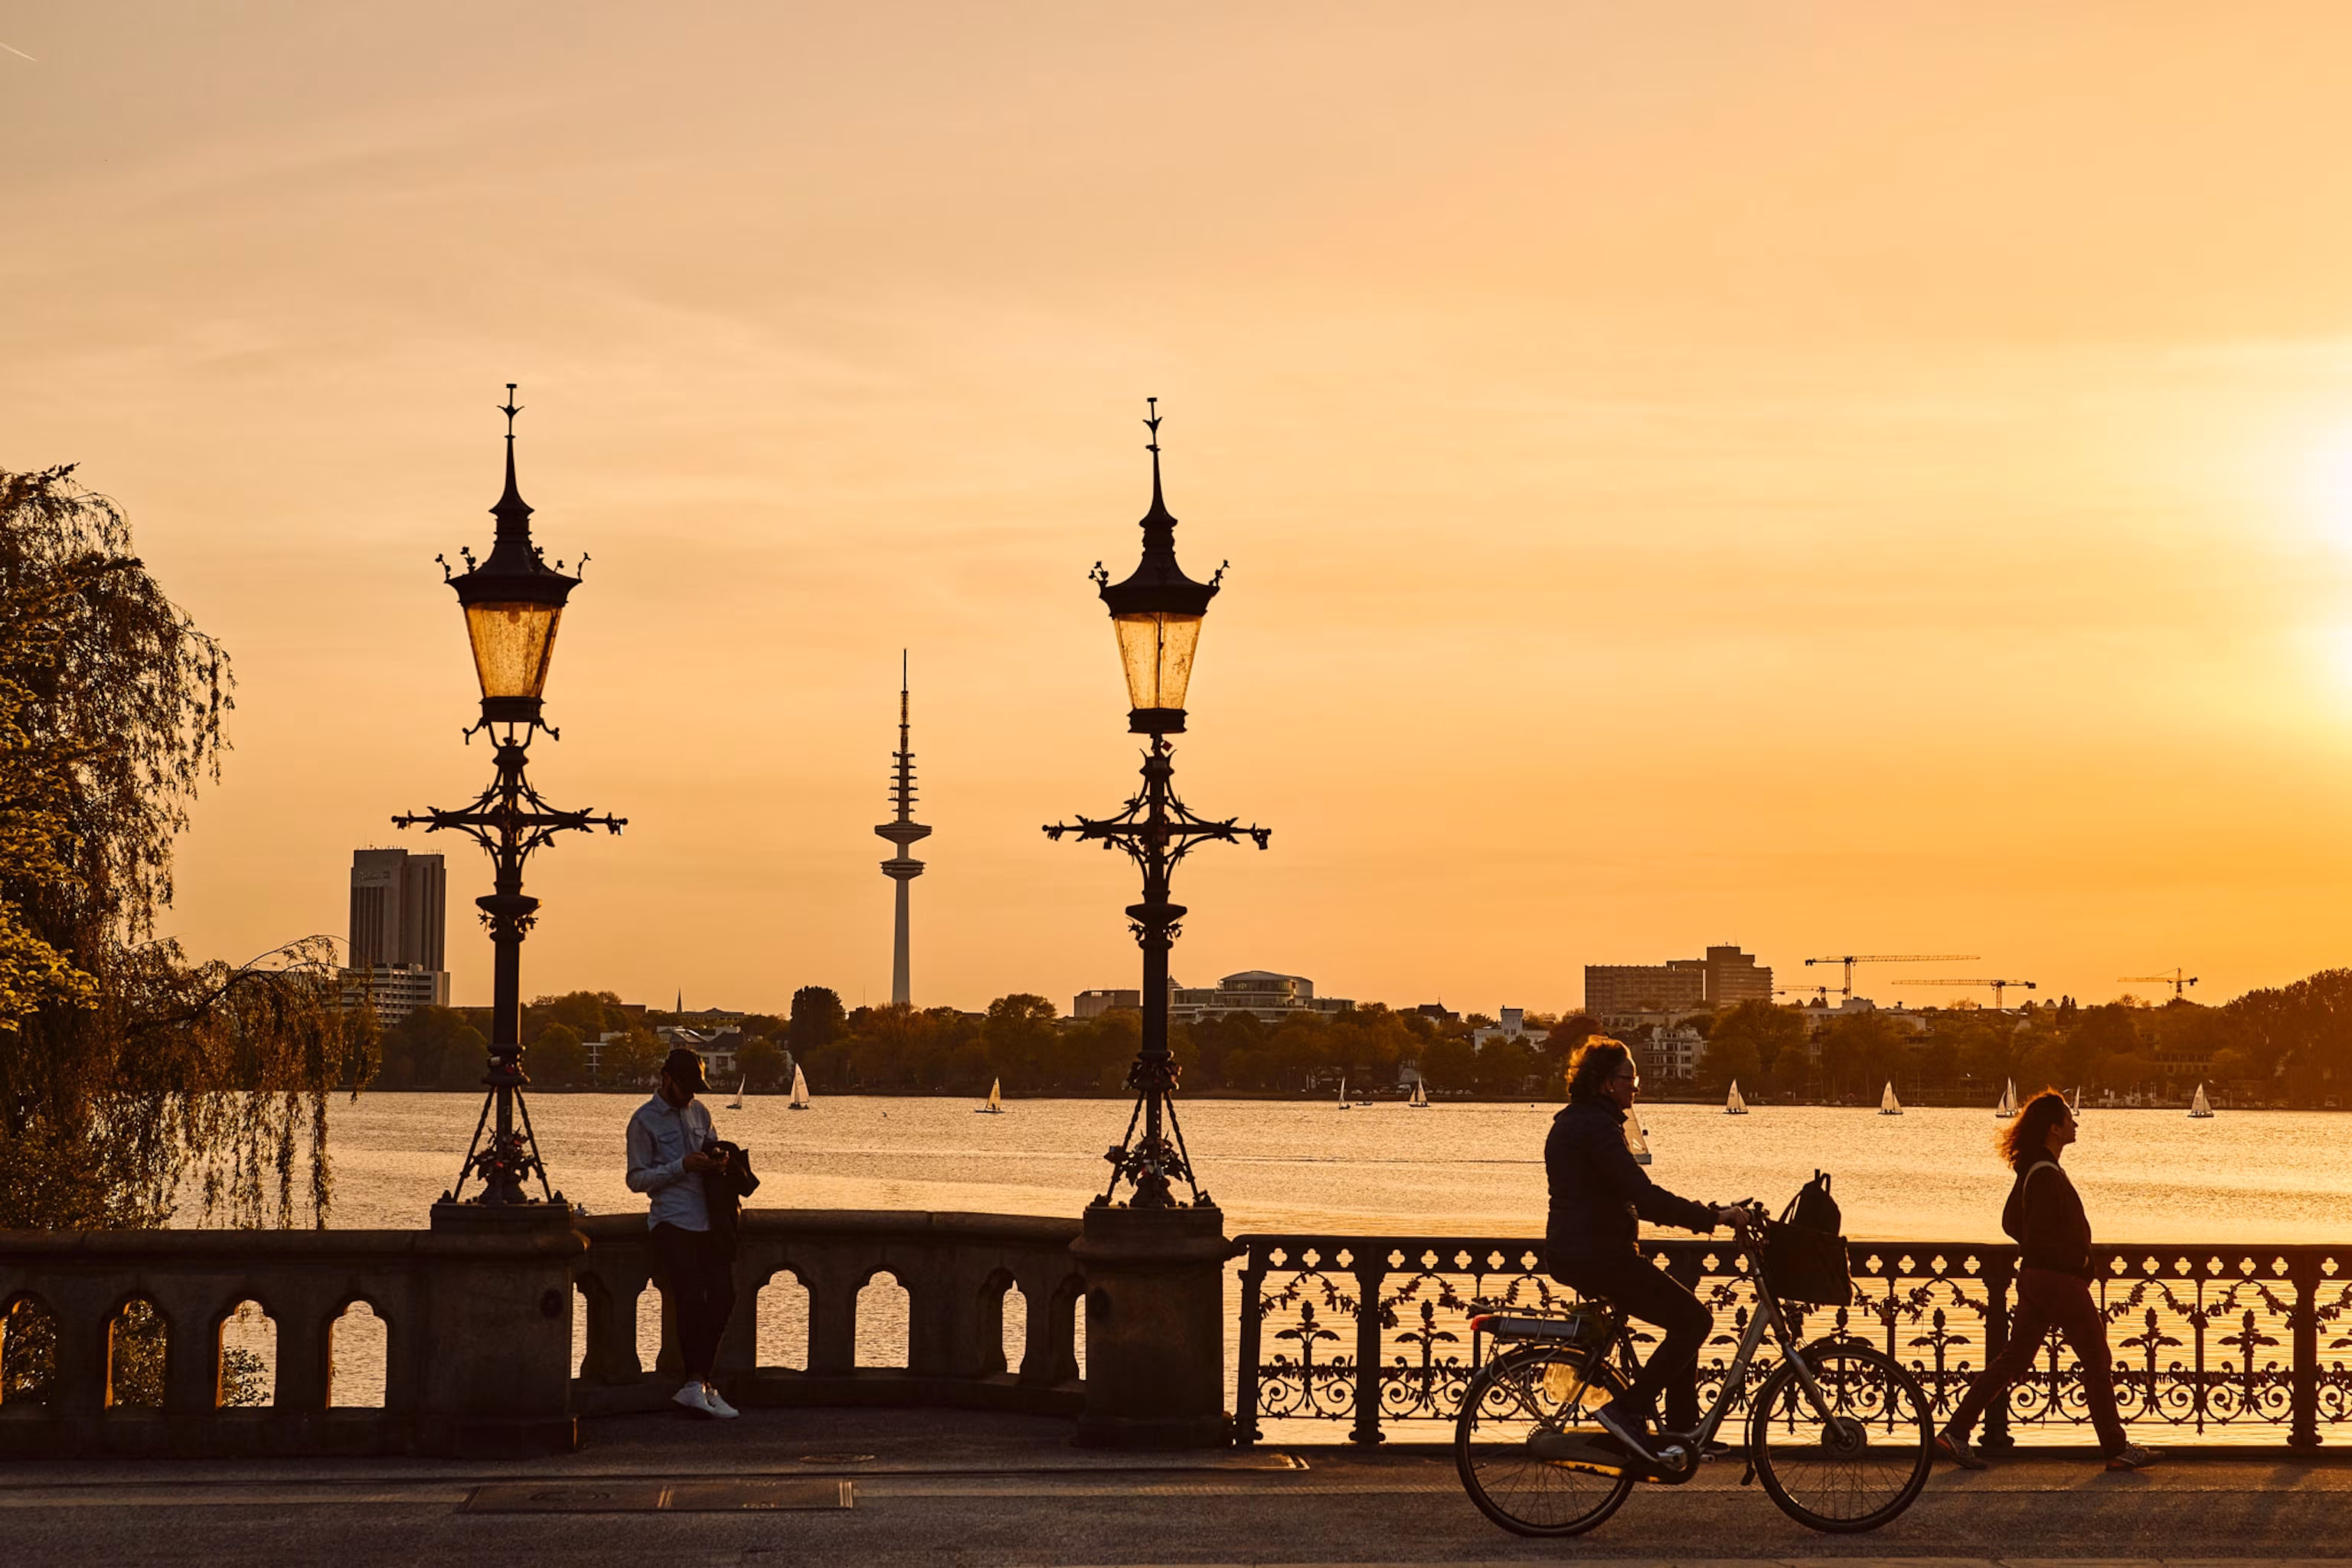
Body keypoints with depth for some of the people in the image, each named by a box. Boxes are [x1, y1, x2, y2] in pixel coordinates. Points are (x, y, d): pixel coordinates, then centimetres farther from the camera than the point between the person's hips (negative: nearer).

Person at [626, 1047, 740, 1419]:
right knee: (691, 1299, -16)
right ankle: (701, 1384, -16)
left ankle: (698, 1384, 7)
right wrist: (682, 1166, -14)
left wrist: (719, 1161, 4)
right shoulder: (644, 1121, -1)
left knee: (722, 1297, -1)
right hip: (673, 1221, -6)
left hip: (709, 1220, 6)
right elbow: (637, 1179, -4)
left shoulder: (698, 1112, 18)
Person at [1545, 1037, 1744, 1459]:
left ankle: (1682, 1428, 17)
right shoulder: (1597, 1126, -16)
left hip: (1570, 1253, 11)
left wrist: (1698, 1214, 15)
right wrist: (1711, 1217, -19)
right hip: (1598, 1256, -11)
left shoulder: (1572, 1123, 17)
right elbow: (1644, 1195, -25)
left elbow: (1630, 1197, 22)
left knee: (1685, 1317, 18)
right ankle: (1627, 1410, -7)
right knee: (1694, 1320, -6)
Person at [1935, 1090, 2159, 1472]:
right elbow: (2039, 1237, -23)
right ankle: (2117, 1449, 8)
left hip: (2034, 1275, 9)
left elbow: (2012, 1222, 19)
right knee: (2097, 1360, 2)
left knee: (2014, 1358, 10)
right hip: (2060, 1279, -9)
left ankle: (1956, 1432, 6)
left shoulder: (2031, 1169, 11)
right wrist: (2078, 1259, -11)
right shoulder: (2047, 1175, -20)